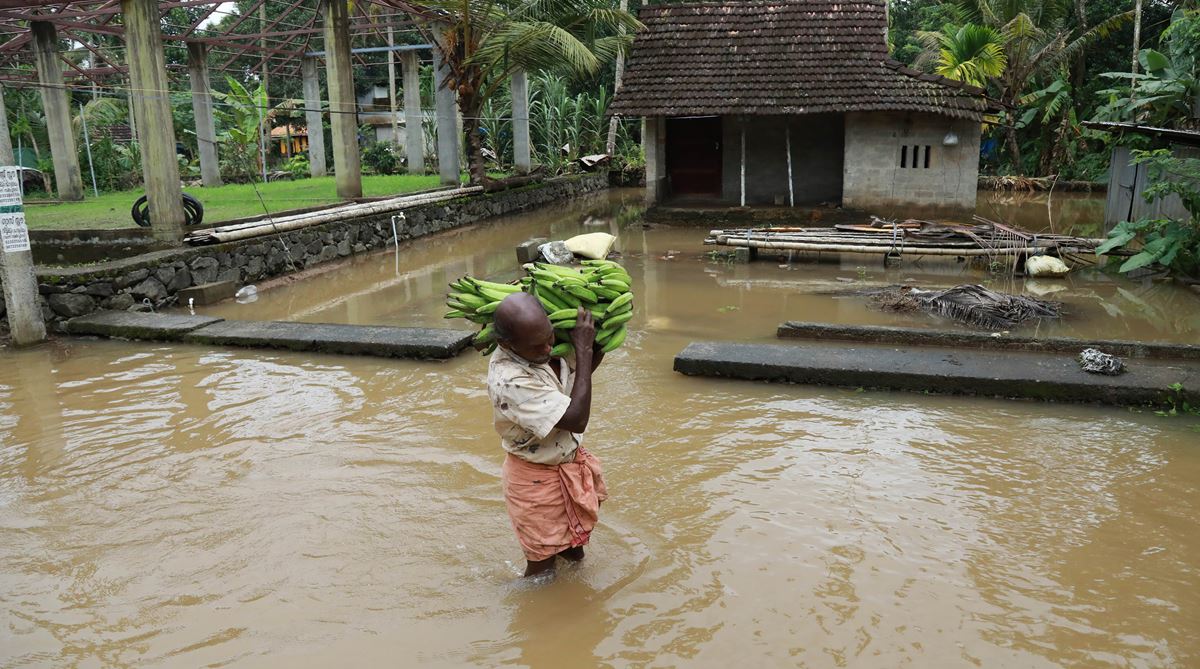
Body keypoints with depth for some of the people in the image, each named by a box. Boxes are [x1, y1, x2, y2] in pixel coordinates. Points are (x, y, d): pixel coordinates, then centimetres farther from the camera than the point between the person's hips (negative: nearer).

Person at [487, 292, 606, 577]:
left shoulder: (547, 347, -13)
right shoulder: (509, 381, -36)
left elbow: (584, 369, 9)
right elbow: (577, 420, -34)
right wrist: (583, 350, -31)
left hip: (570, 461, 7)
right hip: (537, 478, -7)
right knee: (543, 563, 13)